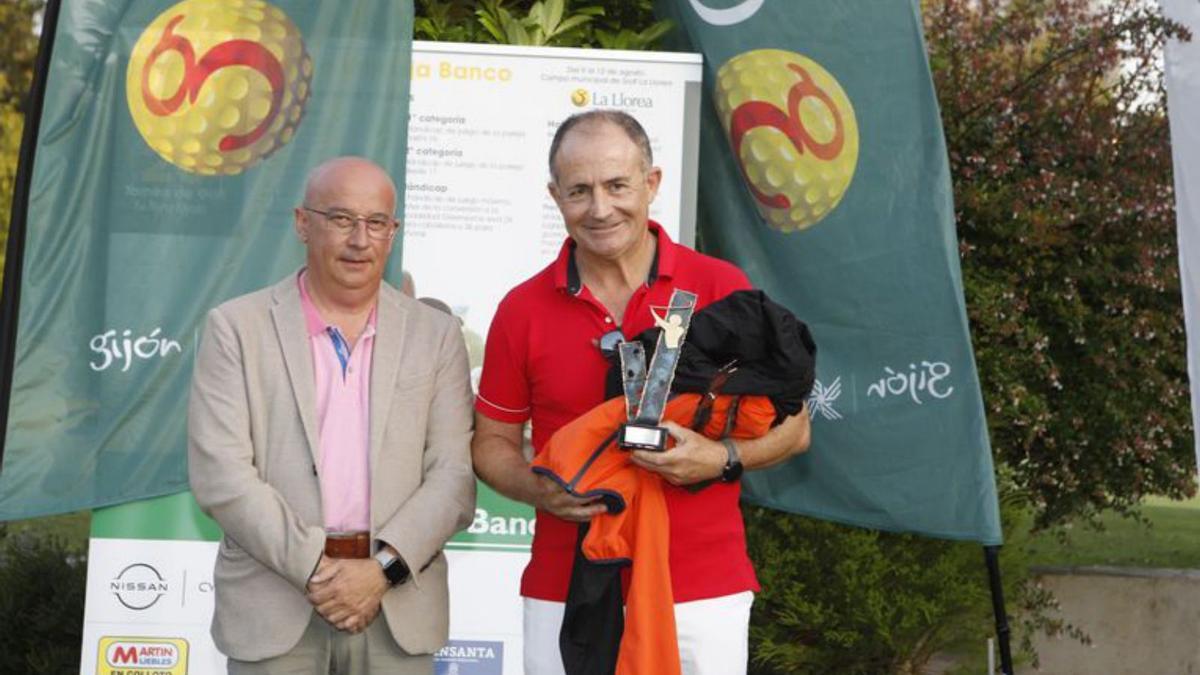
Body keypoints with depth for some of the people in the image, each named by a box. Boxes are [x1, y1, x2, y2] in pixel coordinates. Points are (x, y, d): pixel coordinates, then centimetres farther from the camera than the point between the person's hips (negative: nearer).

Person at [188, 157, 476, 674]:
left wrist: (383, 568, -12)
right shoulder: (236, 327, 3)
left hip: (399, 611, 1)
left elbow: (453, 476, 1)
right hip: (272, 610, -1)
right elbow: (219, 473, -5)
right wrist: (314, 569, -12)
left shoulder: (436, 335, 8)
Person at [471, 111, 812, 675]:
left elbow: (792, 427, 4)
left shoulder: (720, 288, -2)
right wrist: (540, 490, -10)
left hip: (703, 594, -1)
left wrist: (723, 459, -15)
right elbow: (491, 442, 10)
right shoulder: (522, 310, 2)